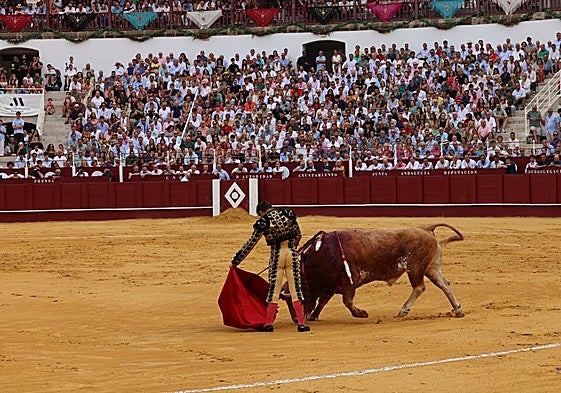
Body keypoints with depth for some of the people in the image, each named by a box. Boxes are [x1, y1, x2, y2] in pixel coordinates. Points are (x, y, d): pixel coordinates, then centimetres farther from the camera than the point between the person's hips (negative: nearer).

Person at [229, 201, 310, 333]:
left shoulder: (262, 222, -3)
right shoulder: (289, 214, 4)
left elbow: (250, 244, 0)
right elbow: (298, 235, 14)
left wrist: (235, 261, 7)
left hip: (276, 255, -2)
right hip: (292, 253, 2)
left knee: (274, 290, 8)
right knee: (295, 289, 4)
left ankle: (268, 323, 12)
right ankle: (301, 323, 1)